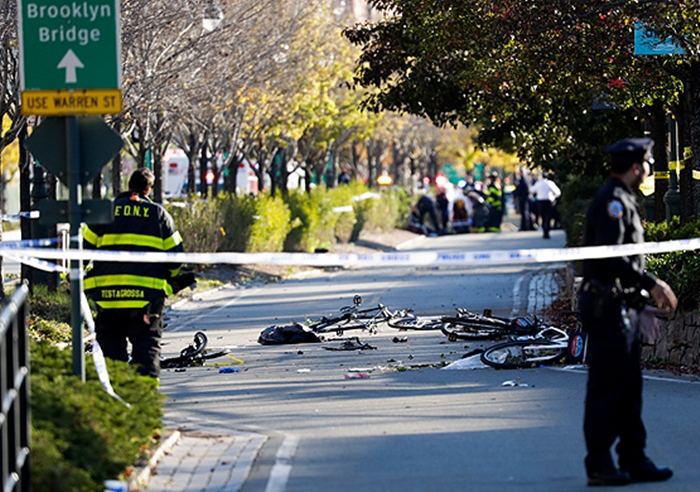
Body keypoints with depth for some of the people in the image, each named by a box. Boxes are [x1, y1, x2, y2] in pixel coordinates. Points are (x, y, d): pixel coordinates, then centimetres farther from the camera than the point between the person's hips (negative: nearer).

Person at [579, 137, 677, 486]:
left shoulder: (623, 202, 19)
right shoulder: (613, 201, -14)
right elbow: (610, 258, -24)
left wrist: (639, 305, 22)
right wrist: (652, 284, -22)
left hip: (622, 308, 11)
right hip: (609, 309, -11)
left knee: (629, 388, 12)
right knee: (607, 386, -7)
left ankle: (634, 461, 16)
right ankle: (599, 464, -4)